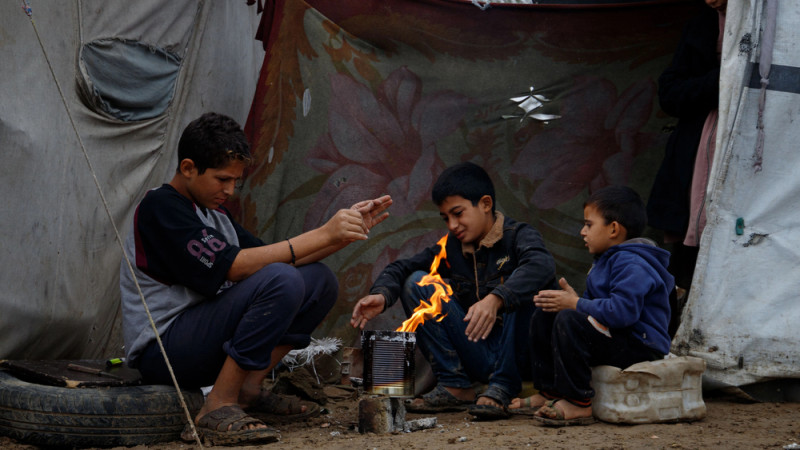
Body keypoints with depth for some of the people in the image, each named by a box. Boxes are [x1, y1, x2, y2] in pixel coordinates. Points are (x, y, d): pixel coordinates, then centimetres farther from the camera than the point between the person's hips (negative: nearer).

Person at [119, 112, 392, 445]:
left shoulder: (215, 215, 18)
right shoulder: (160, 207, -11)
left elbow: (277, 258, 16)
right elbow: (232, 266, -21)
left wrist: (347, 230, 3)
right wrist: (323, 235, -19)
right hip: (160, 349, -9)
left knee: (319, 280, 5)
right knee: (281, 280, -28)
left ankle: (248, 389, -2)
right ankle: (218, 407, -23)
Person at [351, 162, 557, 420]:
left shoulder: (517, 236, -7)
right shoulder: (450, 248, 9)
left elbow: (542, 264, -30)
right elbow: (402, 268, 5)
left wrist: (495, 299, -45)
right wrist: (381, 295, -19)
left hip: (516, 355, -4)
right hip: (476, 357, 4)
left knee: (526, 285, -27)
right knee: (417, 282, -2)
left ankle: (502, 388, -21)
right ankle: (455, 386, -6)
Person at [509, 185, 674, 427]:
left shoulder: (632, 264, -19)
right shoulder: (608, 260, 17)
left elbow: (622, 311, -31)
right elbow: (597, 302, 21)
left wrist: (575, 305, -22)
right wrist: (574, 299, -1)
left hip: (640, 346, -11)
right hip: (614, 337, 11)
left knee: (569, 321, -31)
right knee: (545, 314, 11)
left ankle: (578, 404, -28)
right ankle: (549, 393, 10)